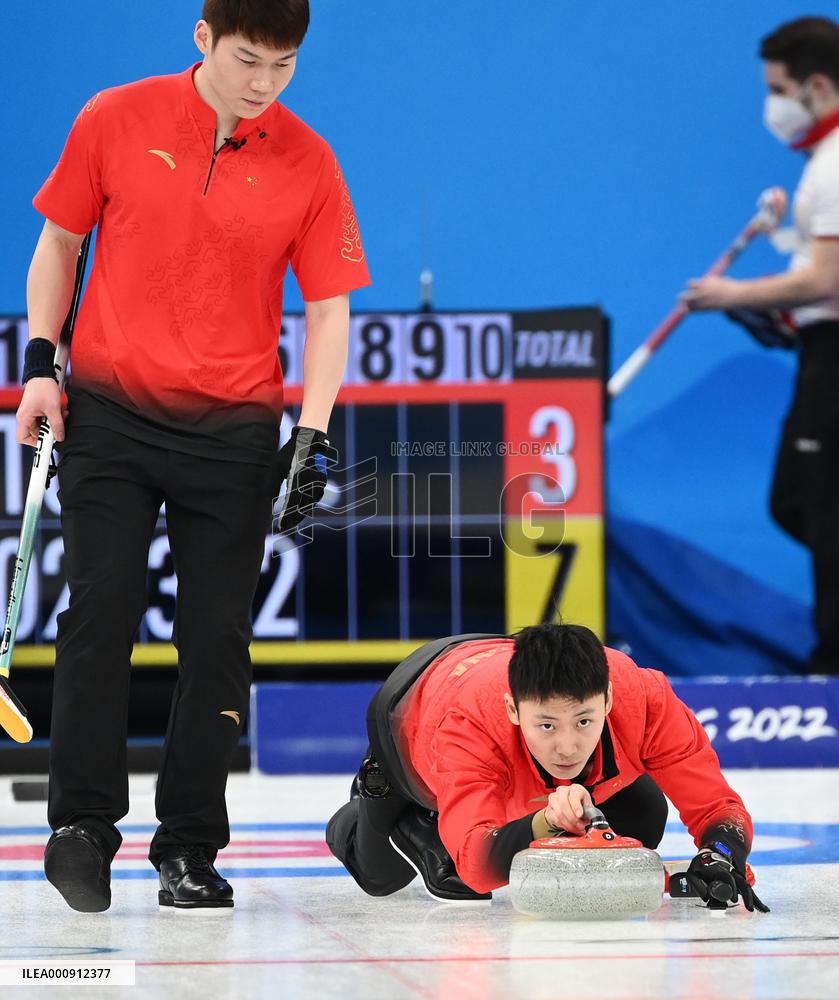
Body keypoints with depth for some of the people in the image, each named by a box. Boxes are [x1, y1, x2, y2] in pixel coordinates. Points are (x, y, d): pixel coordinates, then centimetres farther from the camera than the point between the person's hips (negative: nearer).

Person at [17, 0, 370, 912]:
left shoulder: (308, 163, -1)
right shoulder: (115, 121, -1)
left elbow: (329, 306, 1)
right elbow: (59, 243, 9)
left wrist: (312, 436, -7)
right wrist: (40, 364, 1)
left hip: (233, 428, 1)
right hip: (109, 412, 0)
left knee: (217, 637, 1)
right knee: (100, 612, -6)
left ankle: (189, 850, 9)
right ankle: (82, 822, 2)